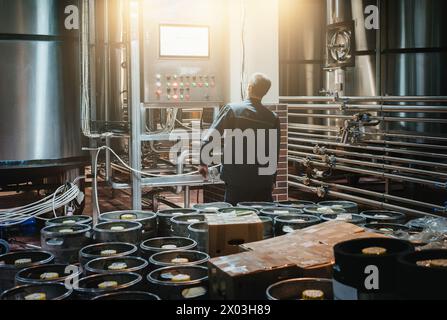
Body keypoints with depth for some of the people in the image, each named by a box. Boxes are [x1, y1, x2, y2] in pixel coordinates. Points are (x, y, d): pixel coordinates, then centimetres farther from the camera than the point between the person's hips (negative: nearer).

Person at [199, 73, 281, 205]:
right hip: (263, 183, 2)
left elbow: (209, 139, -8)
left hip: (236, 181, -2)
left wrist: (203, 163, 5)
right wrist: (273, 181, 19)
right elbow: (275, 154, 7)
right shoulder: (273, 118, 1)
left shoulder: (232, 109, -5)